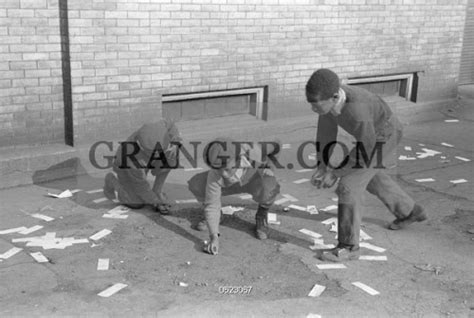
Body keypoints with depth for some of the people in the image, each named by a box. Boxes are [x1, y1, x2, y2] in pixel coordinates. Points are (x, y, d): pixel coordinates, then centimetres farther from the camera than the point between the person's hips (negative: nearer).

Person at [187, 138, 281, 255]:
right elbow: (212, 205, -29)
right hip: (231, 184, 2)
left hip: (256, 176, -2)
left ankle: (262, 215, -3)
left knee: (268, 188, -40)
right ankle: (216, 214, 10)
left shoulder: (252, 153, -42)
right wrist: (214, 237, -36)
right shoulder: (214, 176, -35)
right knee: (196, 184, -21)